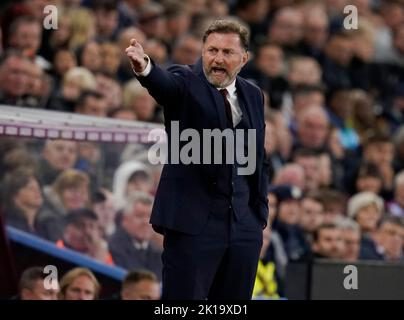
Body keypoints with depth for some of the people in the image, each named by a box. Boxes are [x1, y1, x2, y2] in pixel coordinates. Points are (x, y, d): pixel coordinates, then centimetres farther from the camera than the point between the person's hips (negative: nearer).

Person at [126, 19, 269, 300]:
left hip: (245, 226, 5)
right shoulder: (186, 83, -3)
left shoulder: (253, 96, 13)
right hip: (193, 223, -5)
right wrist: (144, 66, -50)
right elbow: (164, 84, -27)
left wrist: (260, 214, 12)